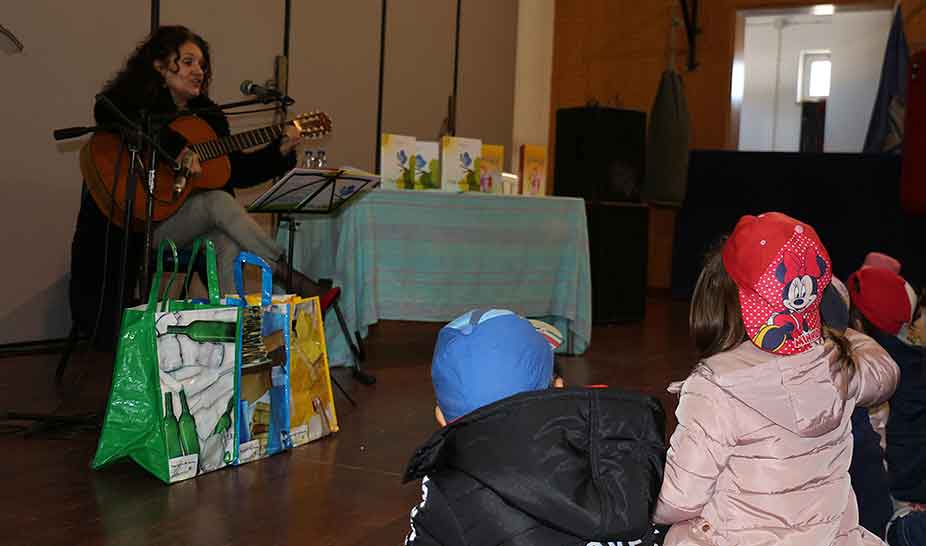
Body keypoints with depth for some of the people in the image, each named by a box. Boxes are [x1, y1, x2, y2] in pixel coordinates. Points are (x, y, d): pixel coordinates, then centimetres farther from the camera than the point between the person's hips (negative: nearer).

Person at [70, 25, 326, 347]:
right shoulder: (132, 102, -3)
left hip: (192, 223, 5)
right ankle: (289, 277, -24)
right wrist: (177, 148, -36)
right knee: (219, 202, -28)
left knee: (227, 241, -29)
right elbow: (109, 116, -28)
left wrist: (280, 152, -2)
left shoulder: (207, 115, 15)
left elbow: (235, 171, 12)